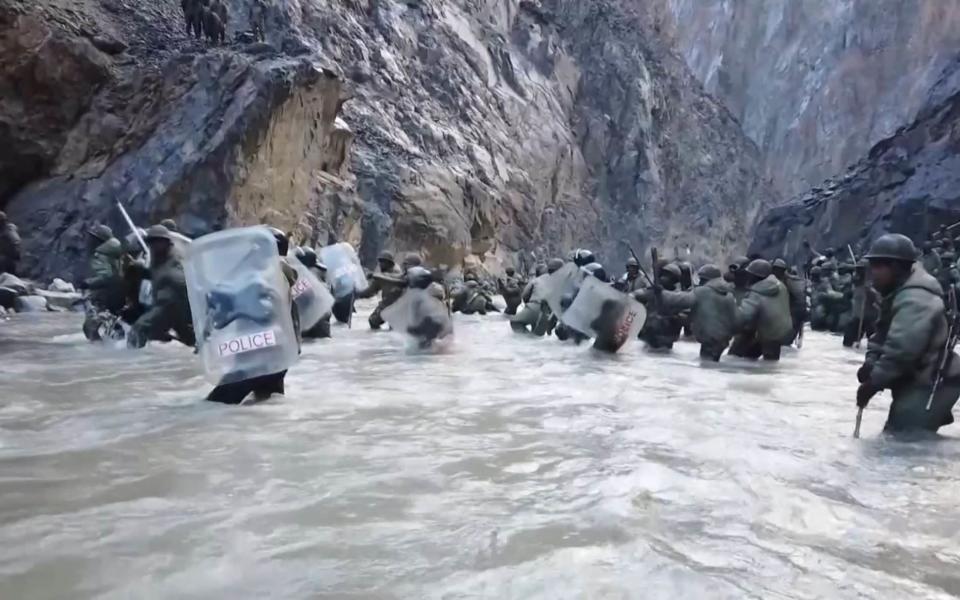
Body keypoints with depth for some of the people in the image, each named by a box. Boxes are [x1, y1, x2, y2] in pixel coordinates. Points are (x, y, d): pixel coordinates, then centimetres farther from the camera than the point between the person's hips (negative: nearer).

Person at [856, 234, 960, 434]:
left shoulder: (914, 299, -24)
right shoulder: (898, 293, 13)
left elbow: (901, 349, -32)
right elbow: (882, 334, 16)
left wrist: (873, 382, -23)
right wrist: (871, 361, -4)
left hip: (930, 386, -11)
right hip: (917, 383, 11)